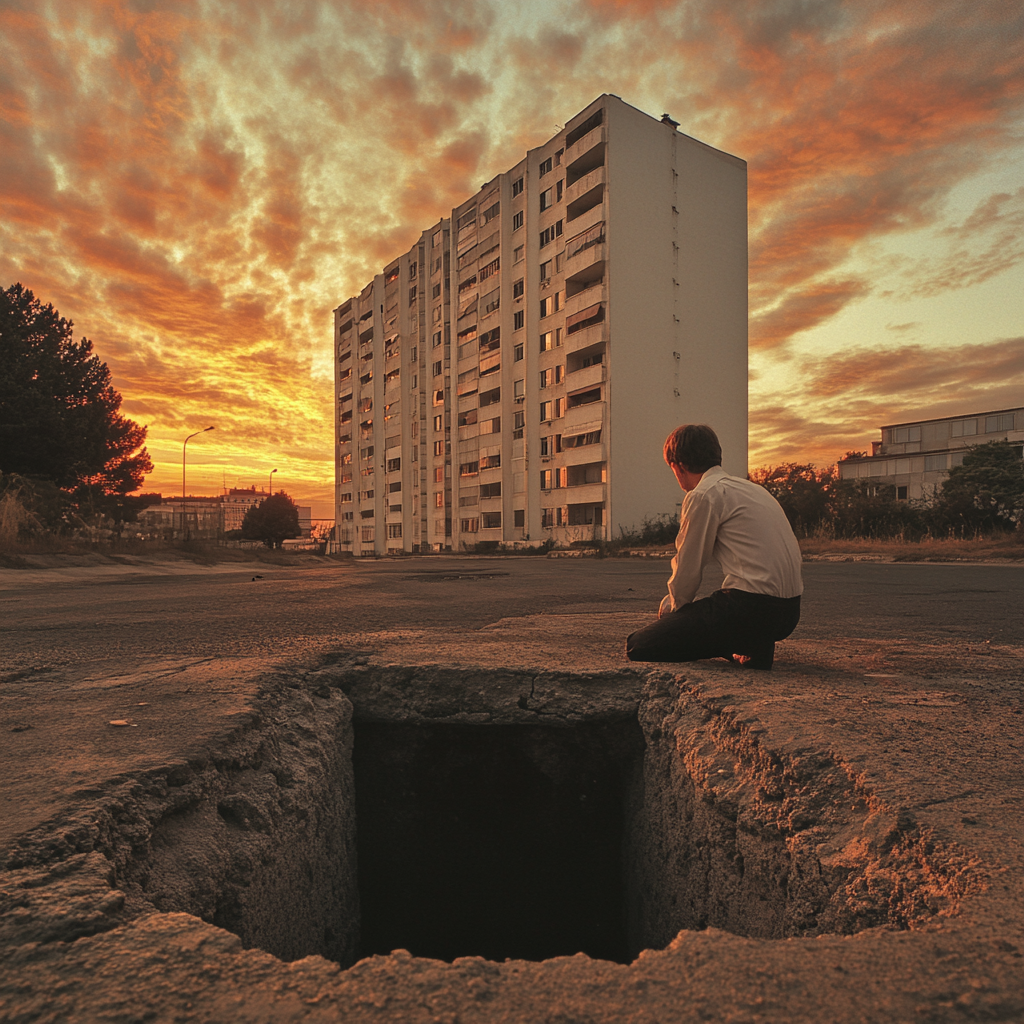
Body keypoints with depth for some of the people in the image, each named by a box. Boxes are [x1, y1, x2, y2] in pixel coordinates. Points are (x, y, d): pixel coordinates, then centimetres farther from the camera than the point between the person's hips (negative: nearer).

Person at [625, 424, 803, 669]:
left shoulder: (703, 495, -8)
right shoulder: (749, 488, 21)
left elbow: (688, 569, -4)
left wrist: (673, 607, 16)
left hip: (750, 605, -9)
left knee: (638, 646, -7)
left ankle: (740, 649, -9)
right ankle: (753, 645, 9)